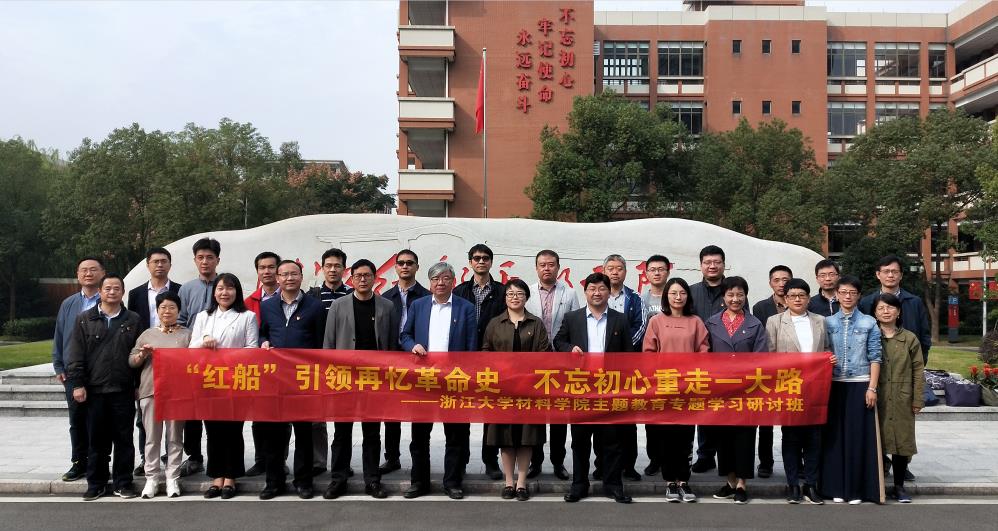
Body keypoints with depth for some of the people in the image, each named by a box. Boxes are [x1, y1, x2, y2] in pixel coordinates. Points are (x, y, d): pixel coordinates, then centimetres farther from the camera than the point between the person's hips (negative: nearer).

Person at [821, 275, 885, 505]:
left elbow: (875, 357, 1)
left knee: (858, 435, 0)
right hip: (834, 385, 1)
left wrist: (872, 388, -6)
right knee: (834, 434, 3)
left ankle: (857, 488, 10)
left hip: (860, 385, -1)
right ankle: (836, 487, 12)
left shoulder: (869, 323, 4)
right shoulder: (827, 322, 7)